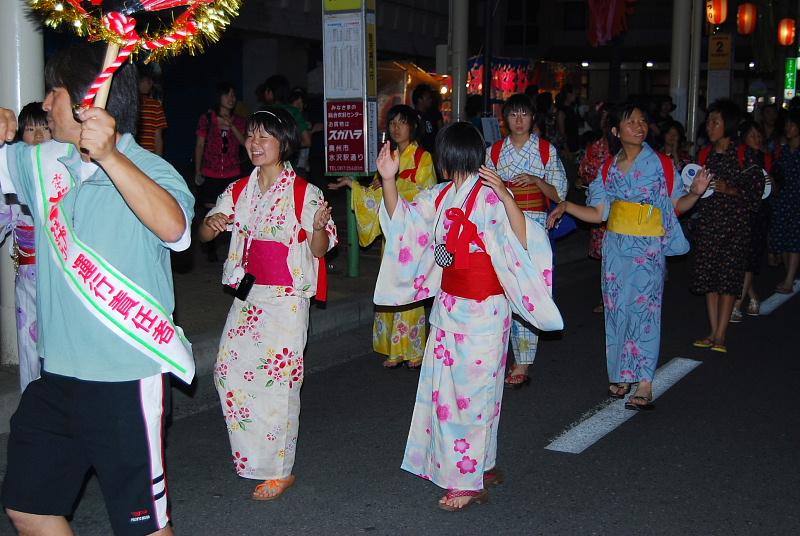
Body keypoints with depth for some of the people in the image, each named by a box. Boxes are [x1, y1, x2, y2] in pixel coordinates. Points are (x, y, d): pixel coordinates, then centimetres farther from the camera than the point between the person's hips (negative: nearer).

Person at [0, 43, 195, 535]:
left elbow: (173, 227, -35)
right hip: (58, 372, 7)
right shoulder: (44, 163, 6)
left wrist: (109, 157, -46)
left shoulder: (148, 170, -15)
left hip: (127, 378, -7)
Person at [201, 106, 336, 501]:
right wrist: (211, 223, -16)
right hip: (248, 294, 6)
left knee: (277, 380, -2)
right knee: (230, 370, 7)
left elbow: (320, 250, -8)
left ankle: (279, 471, 12)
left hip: (286, 298, -6)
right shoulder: (239, 191, 7)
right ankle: (250, 456, 26)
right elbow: (204, 235, 7)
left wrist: (319, 227, -31)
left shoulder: (304, 192, -9)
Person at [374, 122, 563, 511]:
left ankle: (470, 481, 13)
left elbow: (523, 242, -27)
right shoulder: (440, 196, 6)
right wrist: (389, 180, 5)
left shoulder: (490, 197, -17)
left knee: (471, 391, 0)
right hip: (449, 304, 8)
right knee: (445, 387, 15)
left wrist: (506, 197, -38)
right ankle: (478, 466, 30)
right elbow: (401, 219, 17)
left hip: (482, 310, -8)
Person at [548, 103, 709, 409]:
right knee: (616, 309, 6)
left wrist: (695, 192, -17)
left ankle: (644, 384, -3)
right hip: (616, 247, 3)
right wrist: (566, 206, -4)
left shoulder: (661, 165, 0)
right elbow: (598, 213, 7)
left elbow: (676, 205, 2)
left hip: (649, 249, -3)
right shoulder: (609, 168, 8)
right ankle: (621, 375, 18)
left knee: (644, 309, -6)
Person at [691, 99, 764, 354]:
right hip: (707, 221, 5)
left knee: (728, 277, -4)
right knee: (708, 277, 5)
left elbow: (756, 190, -9)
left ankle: (720, 336, -2)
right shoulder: (705, 154, 12)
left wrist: (729, 189, -19)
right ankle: (713, 332, 11)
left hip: (734, 222, -5)